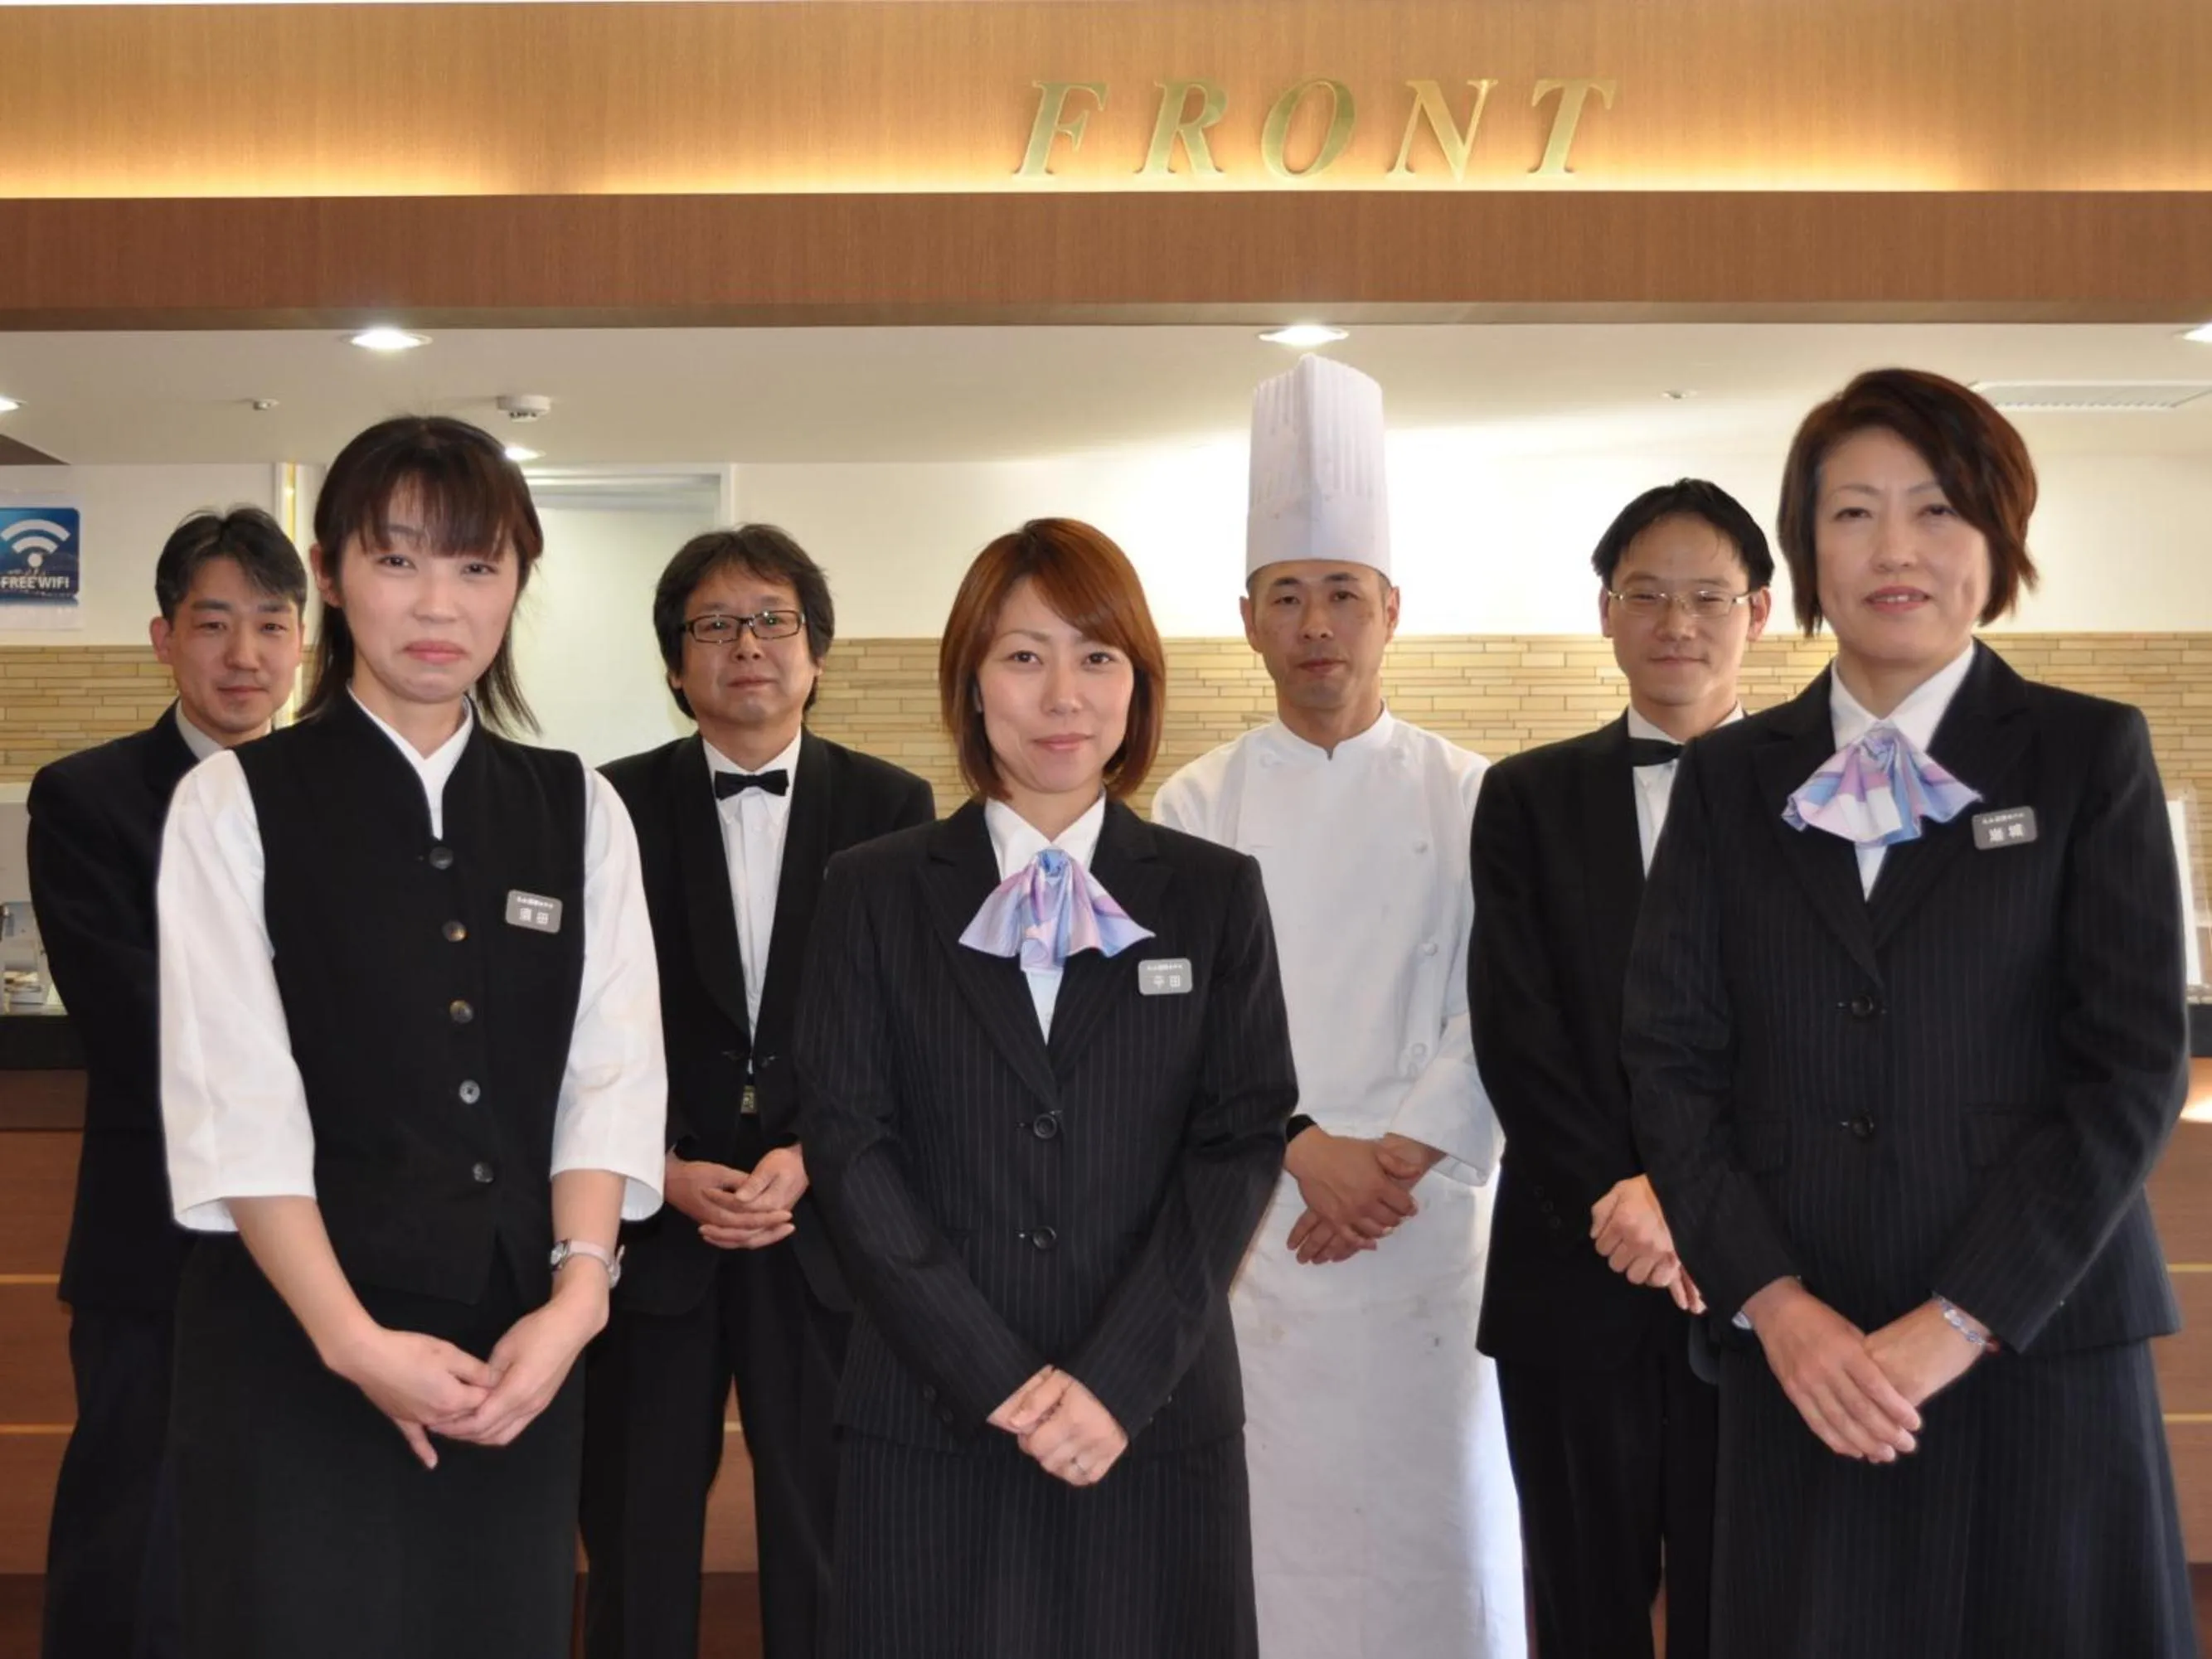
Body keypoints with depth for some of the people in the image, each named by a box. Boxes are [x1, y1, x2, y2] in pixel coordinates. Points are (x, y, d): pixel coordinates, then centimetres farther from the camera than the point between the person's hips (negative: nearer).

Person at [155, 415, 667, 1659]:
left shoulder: (580, 810, 8)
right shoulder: (236, 806, -2)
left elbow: (613, 1070, 0)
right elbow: (233, 1102, -9)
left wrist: (577, 1291, -14)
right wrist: (354, 1338, -17)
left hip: (522, 1345, 3)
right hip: (296, 1339, -3)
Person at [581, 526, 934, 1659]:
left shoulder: (890, 808, 4)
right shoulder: (615, 809, 3)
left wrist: (808, 1159, -11)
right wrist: (669, 1172, -11)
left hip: (826, 1228, 0)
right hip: (652, 1225, 0)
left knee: (824, 1537, 7)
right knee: (637, 1541, 9)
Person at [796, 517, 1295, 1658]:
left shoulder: (1215, 895, 5)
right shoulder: (873, 893, 4)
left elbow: (1241, 1141, -1)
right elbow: (849, 1144, -2)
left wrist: (1119, 1379, -11)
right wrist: (999, 1377, -11)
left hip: (1156, 1416, 1)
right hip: (929, 1416, 0)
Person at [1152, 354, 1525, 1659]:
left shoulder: (1469, 801, 3)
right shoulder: (1198, 806, 4)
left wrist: (1397, 1161, -12)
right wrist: (1308, 1150, -13)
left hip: (1430, 1225, 0)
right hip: (1248, 1232, 0)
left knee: (1433, 1522, 4)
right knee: (1264, 1539, 3)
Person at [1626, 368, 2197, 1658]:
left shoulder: (2089, 755, 2)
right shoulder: (1730, 780, 8)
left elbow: (2134, 1065, -5)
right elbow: (1673, 1062, 3)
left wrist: (1956, 1324, -12)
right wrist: (1776, 1304, -10)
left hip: (2035, 1350, -1)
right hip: (1799, 1364, 2)